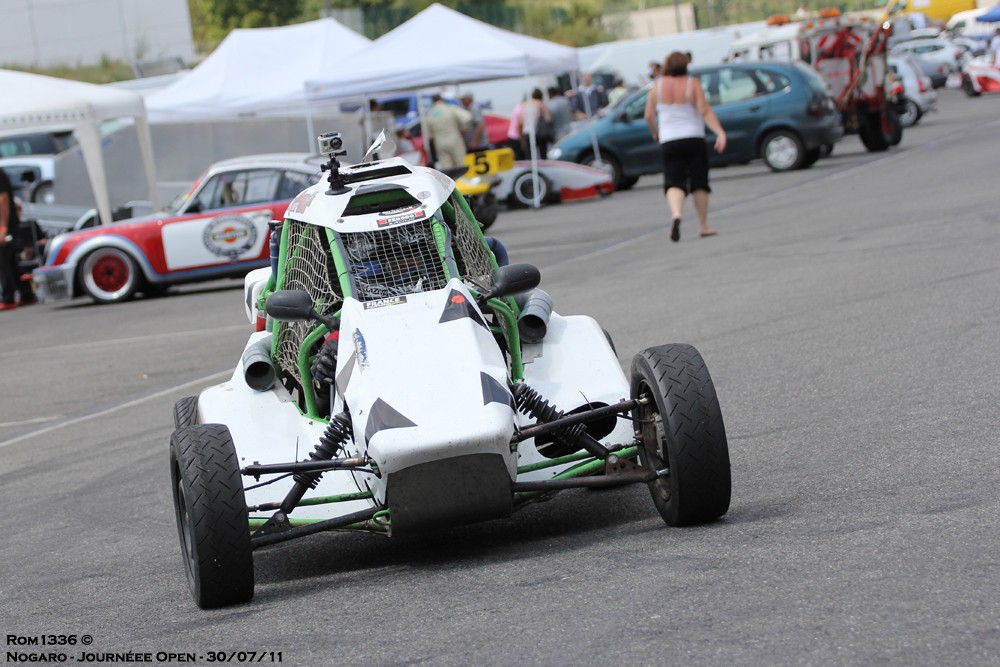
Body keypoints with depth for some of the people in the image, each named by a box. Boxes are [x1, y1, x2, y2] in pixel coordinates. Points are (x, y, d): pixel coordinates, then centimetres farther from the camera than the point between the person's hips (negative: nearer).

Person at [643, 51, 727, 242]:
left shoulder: (657, 86, 0)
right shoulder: (693, 84, -6)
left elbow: (649, 115, 3)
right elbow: (705, 112, -15)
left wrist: (655, 133, 21)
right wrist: (720, 133, -18)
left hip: (669, 142, 1)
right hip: (694, 139, -1)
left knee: (674, 183, -3)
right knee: (699, 183, 9)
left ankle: (676, 215, -30)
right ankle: (703, 226, 14)